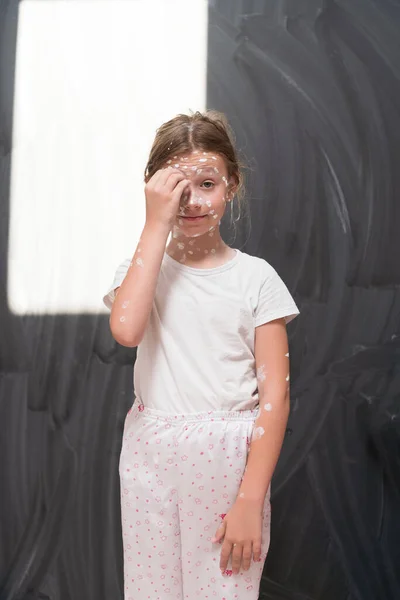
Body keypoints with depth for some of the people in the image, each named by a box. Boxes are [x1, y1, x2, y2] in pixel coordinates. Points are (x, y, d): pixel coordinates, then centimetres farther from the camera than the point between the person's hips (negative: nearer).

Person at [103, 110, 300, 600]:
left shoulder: (255, 277, -2)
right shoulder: (141, 267, 3)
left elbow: (275, 394, -5)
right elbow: (126, 329, -21)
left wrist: (251, 501, -11)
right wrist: (157, 224, -16)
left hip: (227, 464, -1)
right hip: (151, 459, 2)